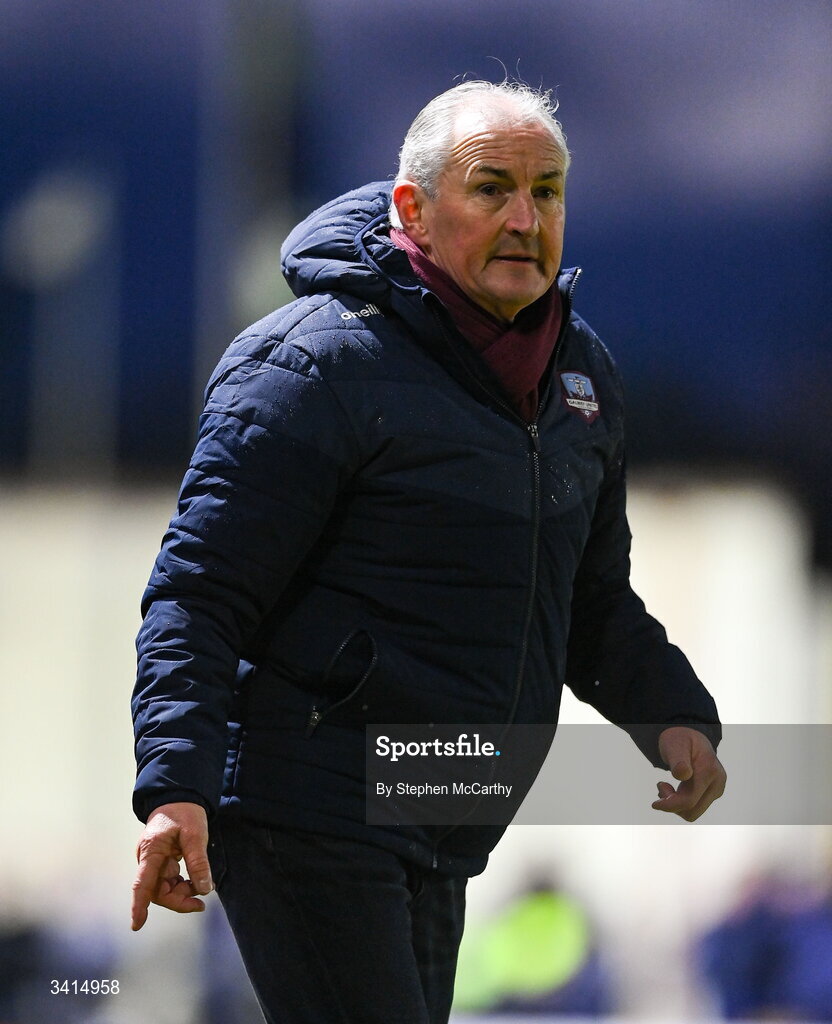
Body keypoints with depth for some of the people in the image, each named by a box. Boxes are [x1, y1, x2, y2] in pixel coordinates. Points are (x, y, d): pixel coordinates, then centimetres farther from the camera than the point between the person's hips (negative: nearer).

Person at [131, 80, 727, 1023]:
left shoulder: (580, 372, 13)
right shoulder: (318, 361, -12)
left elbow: (594, 601, 25)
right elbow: (197, 592, -14)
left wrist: (669, 714, 6)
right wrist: (176, 789, -28)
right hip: (307, 816, -8)